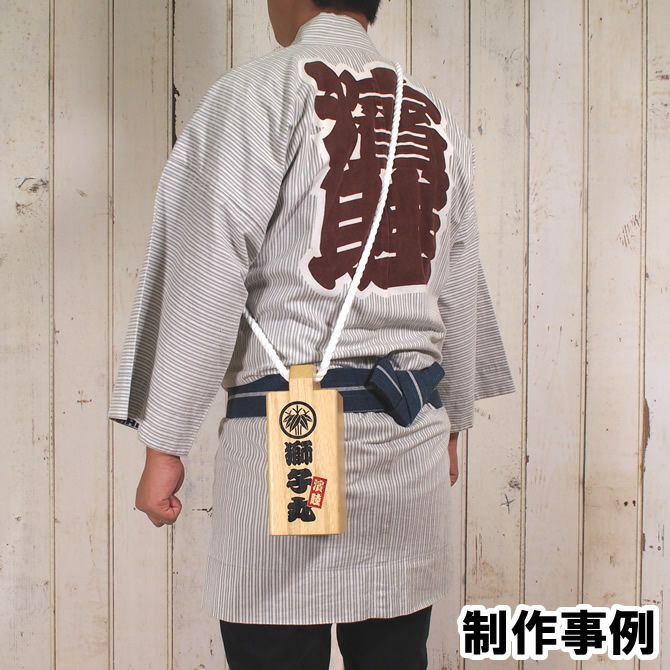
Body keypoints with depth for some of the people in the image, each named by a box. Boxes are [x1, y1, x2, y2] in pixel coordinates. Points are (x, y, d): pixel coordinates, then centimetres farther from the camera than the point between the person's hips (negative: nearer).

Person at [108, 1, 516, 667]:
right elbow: (461, 291, 16)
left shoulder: (261, 90, -3)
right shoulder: (436, 119, 13)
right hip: (414, 430, 6)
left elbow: (206, 275, -8)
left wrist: (164, 443, -4)